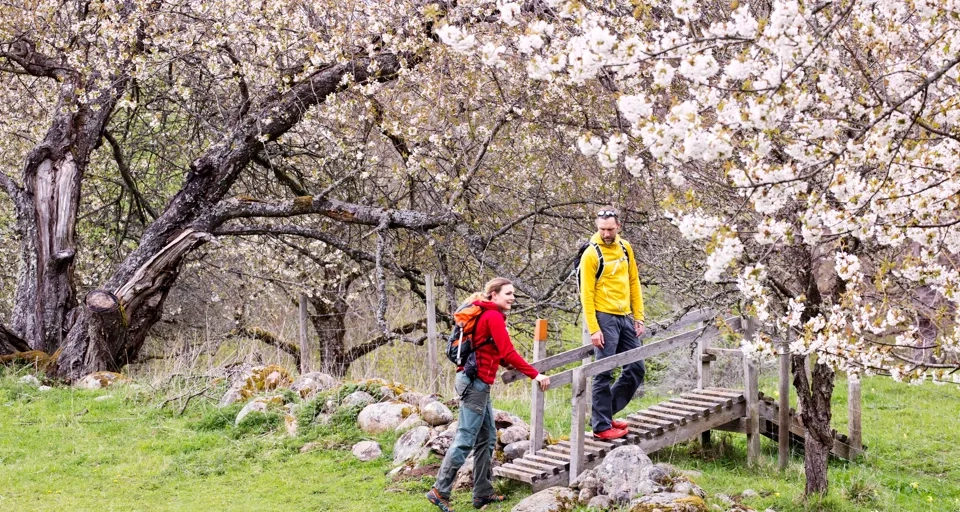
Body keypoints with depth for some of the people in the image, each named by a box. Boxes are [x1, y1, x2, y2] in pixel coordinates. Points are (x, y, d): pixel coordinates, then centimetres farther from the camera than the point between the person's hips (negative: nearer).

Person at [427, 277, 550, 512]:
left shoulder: (485, 315, 17)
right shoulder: (494, 317, -12)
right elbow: (508, 352, -18)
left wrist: (510, 366, 19)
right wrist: (535, 374, -16)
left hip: (475, 381, 10)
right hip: (476, 382, -10)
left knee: (487, 438, 13)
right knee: (465, 439, -7)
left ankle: (483, 493, 17)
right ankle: (440, 492, -2)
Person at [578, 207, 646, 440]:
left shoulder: (625, 248, 9)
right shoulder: (591, 254, -10)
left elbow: (634, 283, 15)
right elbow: (586, 294, -12)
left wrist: (638, 316, 10)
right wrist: (593, 329, -16)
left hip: (625, 318, 7)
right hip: (605, 318, -7)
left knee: (637, 369, 10)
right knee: (604, 373, -4)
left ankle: (603, 413, 20)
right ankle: (601, 426, 5)